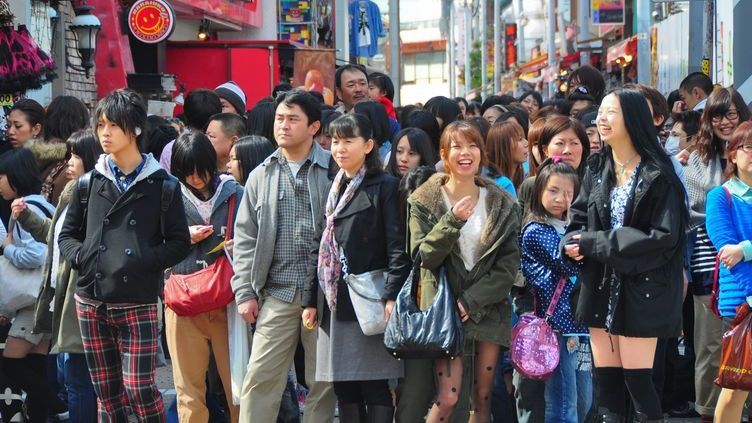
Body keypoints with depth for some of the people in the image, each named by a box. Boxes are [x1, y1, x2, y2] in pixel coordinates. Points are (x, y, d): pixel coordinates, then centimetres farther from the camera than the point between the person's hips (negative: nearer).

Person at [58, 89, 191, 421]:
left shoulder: (161, 185, -2)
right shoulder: (89, 183, 8)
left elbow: (179, 243, -2)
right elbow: (67, 234, 14)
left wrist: (143, 262, -16)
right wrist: (80, 256, -7)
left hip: (137, 304, -4)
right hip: (91, 302, 4)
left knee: (139, 389, -9)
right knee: (106, 392, 9)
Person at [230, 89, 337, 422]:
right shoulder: (261, 176, 9)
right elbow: (245, 238, 9)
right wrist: (244, 292, 3)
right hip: (277, 295, 2)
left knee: (324, 379, 7)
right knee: (260, 378, 0)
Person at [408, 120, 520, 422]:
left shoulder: (502, 204, 4)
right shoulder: (425, 202, 0)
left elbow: (509, 263, 1)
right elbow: (424, 256, -8)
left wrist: (473, 300, -9)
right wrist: (452, 222, -22)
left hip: (488, 308, 3)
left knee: (483, 395, 5)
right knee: (448, 397, -12)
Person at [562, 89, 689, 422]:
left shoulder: (658, 174, -8)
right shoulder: (596, 171, 10)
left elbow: (664, 235, -15)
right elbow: (577, 220, 12)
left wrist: (595, 244, -15)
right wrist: (571, 244, -13)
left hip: (639, 290, -5)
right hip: (601, 288, 5)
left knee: (637, 380, -6)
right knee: (606, 380, 6)